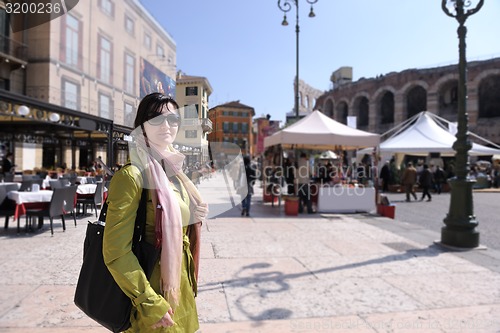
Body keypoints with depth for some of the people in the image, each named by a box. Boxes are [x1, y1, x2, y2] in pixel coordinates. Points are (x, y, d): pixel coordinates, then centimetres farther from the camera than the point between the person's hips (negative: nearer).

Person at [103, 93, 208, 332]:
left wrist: (195, 216, 2)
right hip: (155, 289, -8)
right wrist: (151, 304, -20)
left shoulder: (173, 172, 4)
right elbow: (116, 251, -21)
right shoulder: (131, 175, -20)